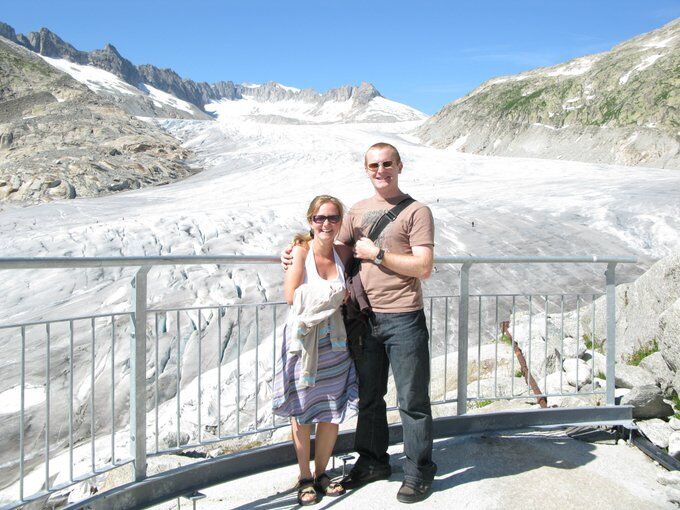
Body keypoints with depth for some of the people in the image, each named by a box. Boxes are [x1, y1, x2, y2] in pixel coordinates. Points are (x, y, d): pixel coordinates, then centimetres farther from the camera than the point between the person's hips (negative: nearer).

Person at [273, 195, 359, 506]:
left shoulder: (343, 253, 1)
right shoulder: (301, 250, -11)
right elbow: (291, 296, -19)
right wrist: (335, 294, -14)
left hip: (333, 340, 4)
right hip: (303, 338, -4)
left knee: (333, 412, 9)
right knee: (302, 412, 8)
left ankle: (321, 473, 30)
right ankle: (305, 478, 26)